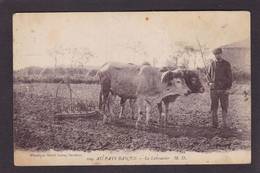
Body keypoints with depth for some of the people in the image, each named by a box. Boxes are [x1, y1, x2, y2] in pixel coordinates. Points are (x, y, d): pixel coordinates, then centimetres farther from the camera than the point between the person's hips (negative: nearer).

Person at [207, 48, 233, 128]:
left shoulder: (226, 64, 2)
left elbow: (230, 76, 1)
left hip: (224, 89, -2)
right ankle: (215, 123, 10)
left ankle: (224, 123, 10)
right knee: (214, 107, 3)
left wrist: (228, 88, -7)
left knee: (224, 106, 1)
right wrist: (210, 82, -5)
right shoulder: (212, 63, 8)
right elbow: (208, 74, 15)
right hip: (214, 89, 2)